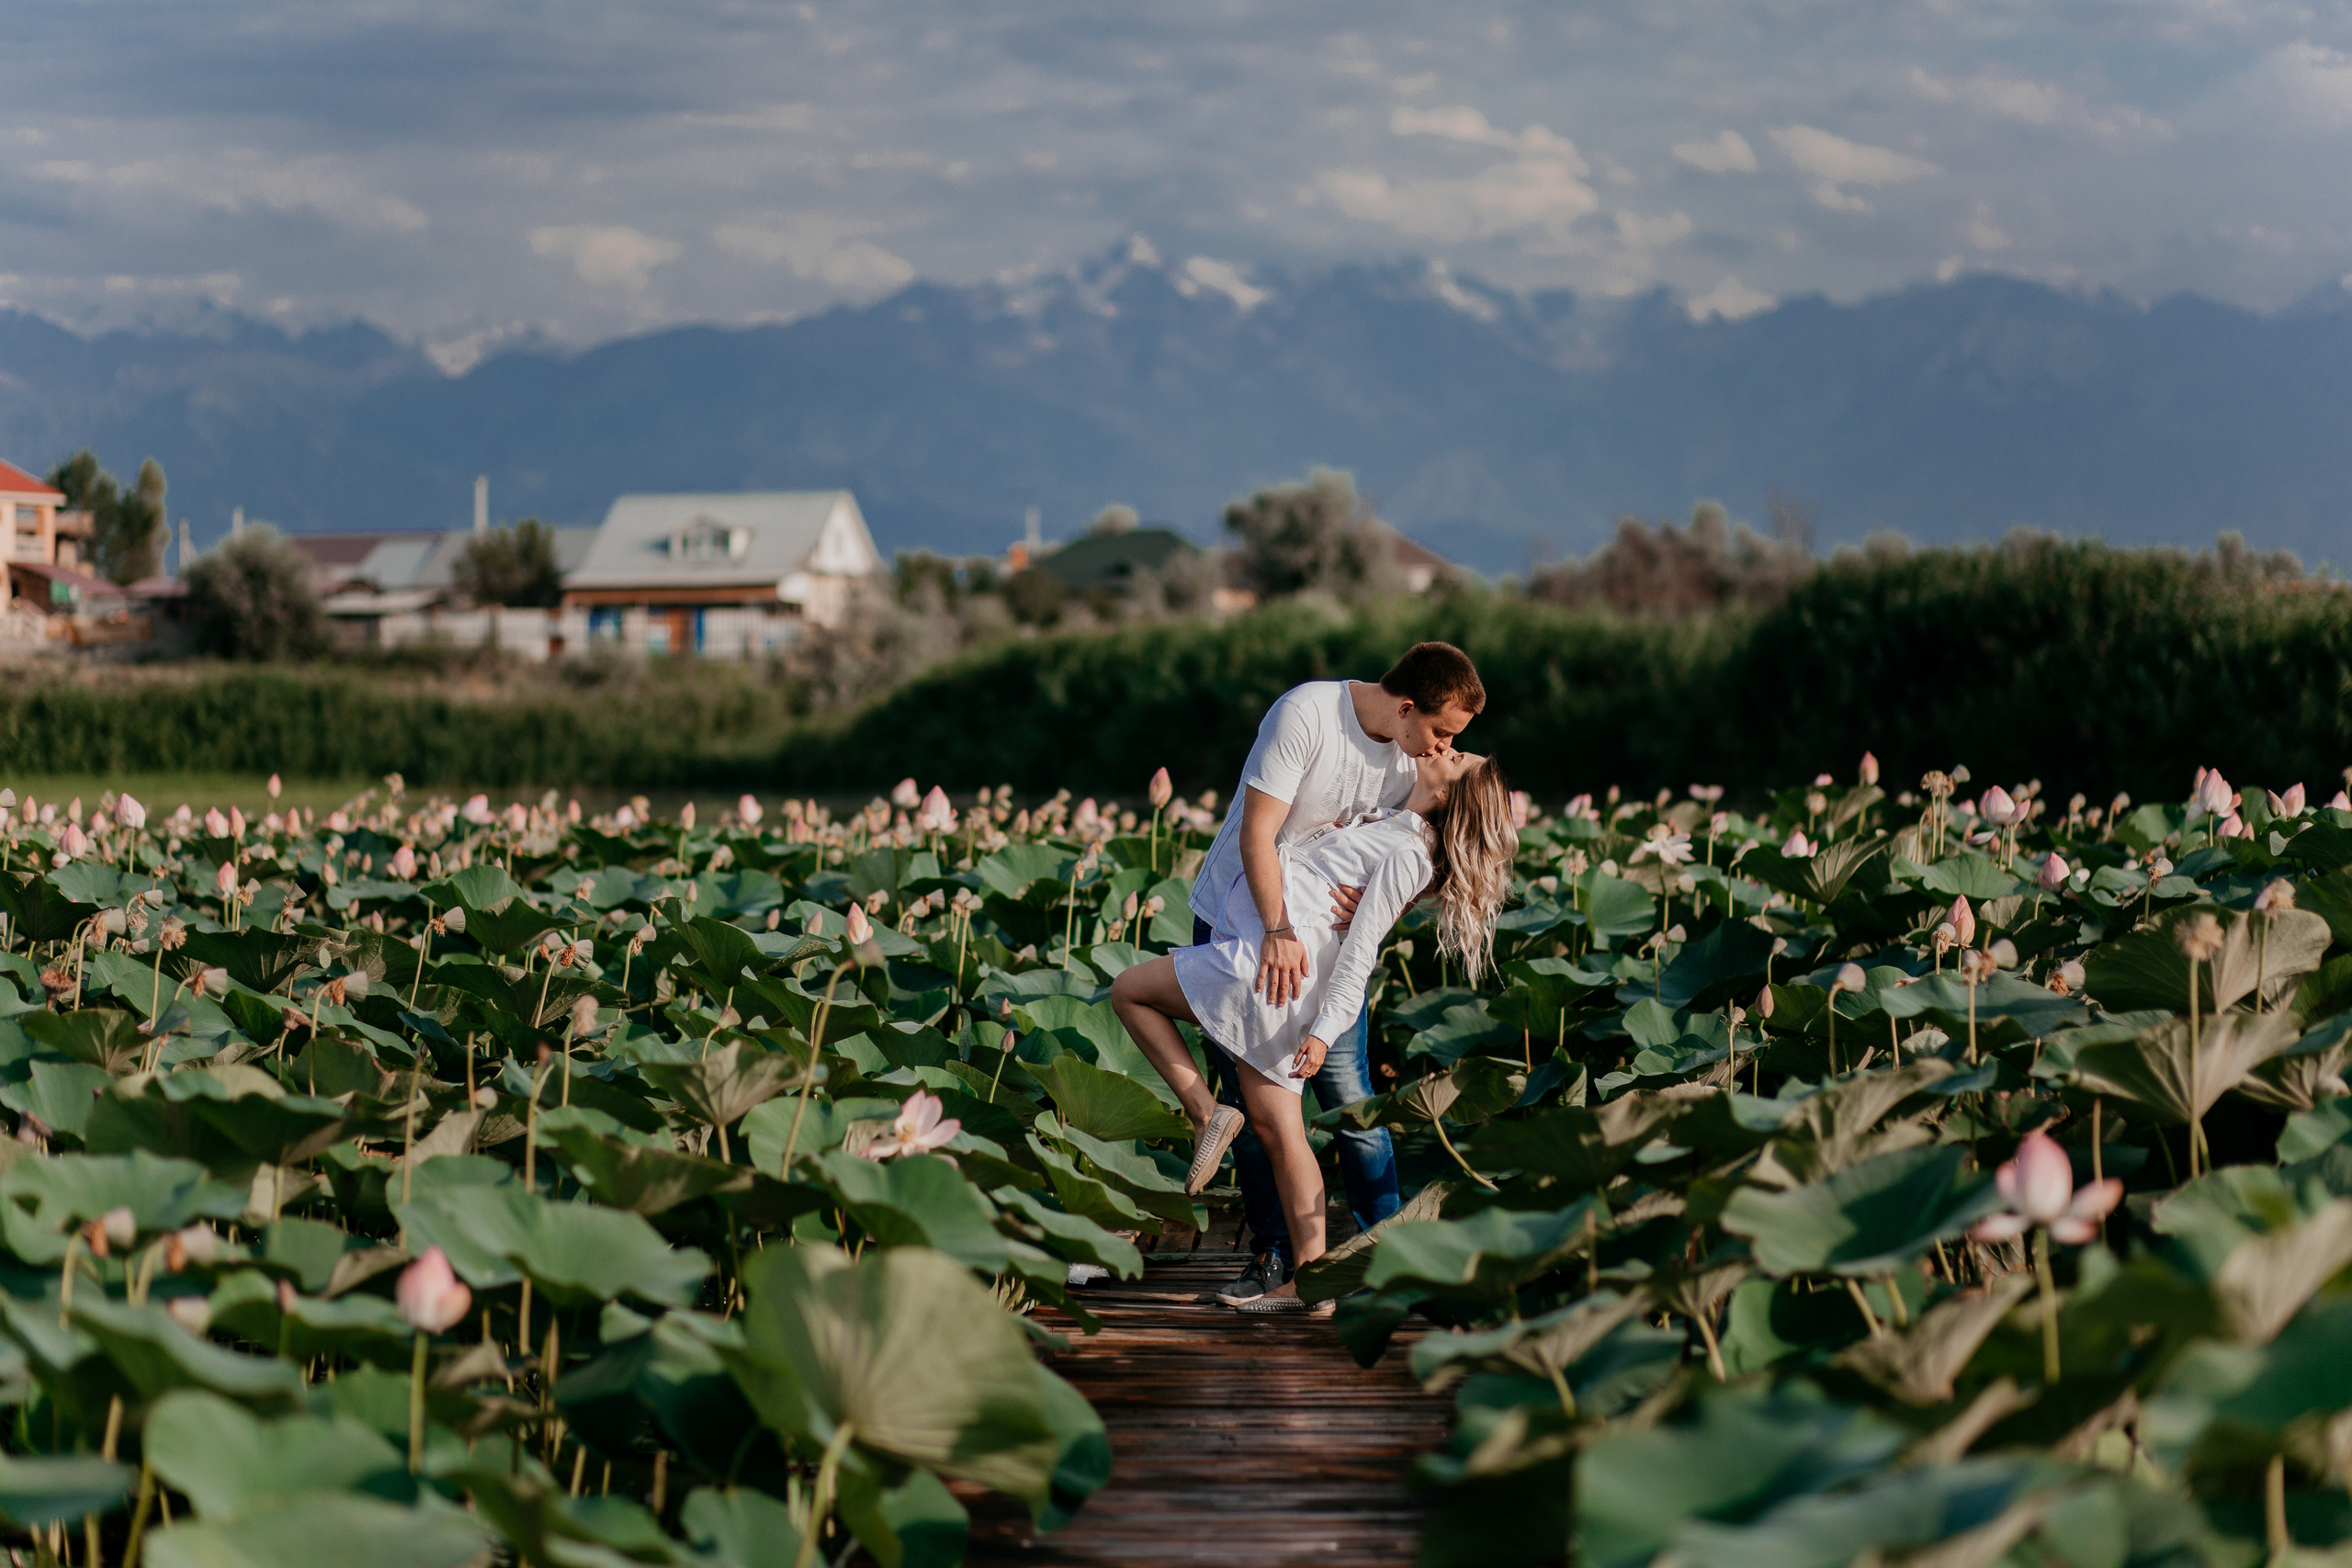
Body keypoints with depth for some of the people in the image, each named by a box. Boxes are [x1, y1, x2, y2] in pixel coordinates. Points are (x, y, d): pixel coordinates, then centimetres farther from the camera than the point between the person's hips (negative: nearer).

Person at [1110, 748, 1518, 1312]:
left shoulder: (1404, 854, -14)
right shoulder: (1397, 826, 13)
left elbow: (1359, 953, -17)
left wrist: (1325, 1030, -20)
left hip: (1269, 965, -9)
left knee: (1129, 989, 4)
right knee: (1278, 1129, 9)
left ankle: (1205, 1112, 1)